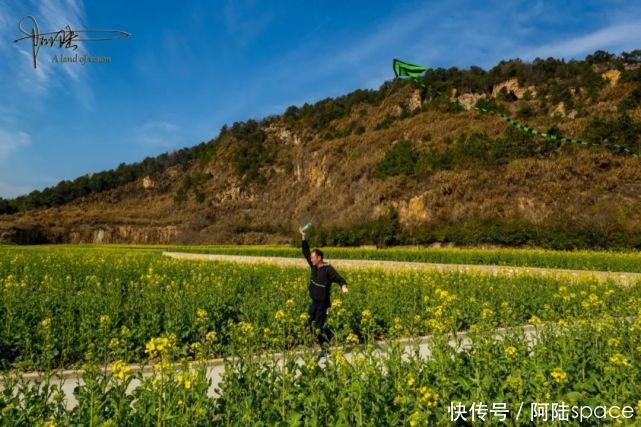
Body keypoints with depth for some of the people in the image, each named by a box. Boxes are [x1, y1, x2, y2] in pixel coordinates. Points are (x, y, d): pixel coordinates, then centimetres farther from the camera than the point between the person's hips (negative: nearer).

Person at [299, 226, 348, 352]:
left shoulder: (328, 269, -17)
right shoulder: (314, 266, 2)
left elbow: (339, 279, -19)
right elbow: (305, 252, 5)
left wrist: (343, 286, -42)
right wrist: (303, 237, -2)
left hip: (322, 303, -7)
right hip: (314, 302, 7)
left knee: (319, 326, -4)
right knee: (311, 323, 12)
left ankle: (326, 347, 11)